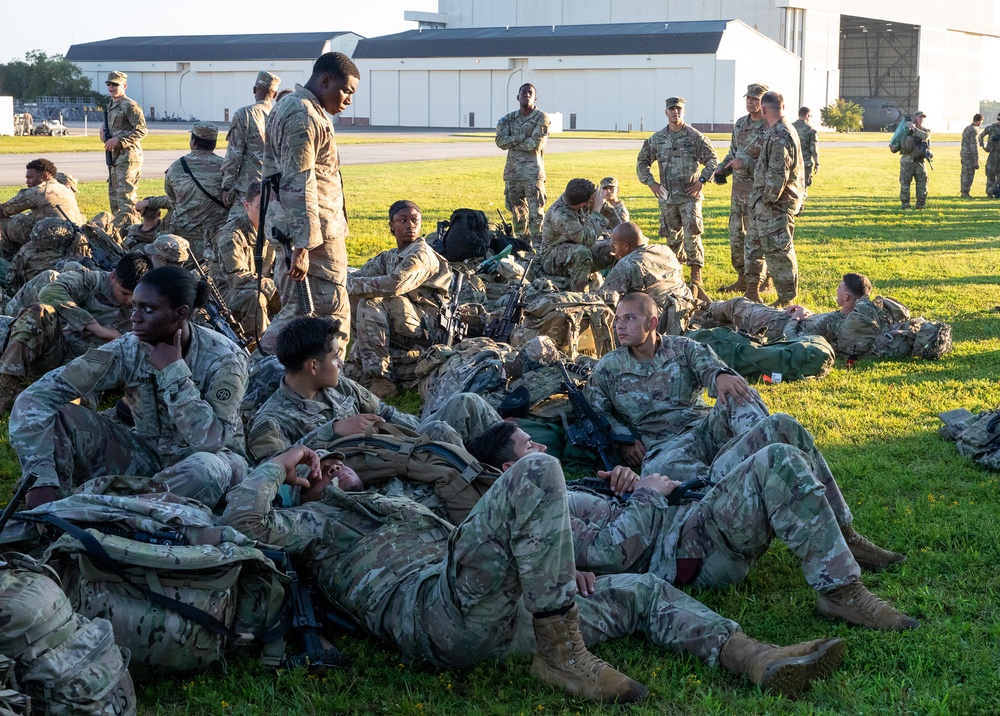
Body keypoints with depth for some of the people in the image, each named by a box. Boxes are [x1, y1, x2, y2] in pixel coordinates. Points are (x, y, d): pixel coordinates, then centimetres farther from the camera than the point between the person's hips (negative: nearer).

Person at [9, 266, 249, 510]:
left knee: (206, 470, -41)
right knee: (54, 415, -18)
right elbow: (34, 398, -22)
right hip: (146, 456, 3)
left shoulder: (224, 359, -22)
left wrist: (174, 371, -31)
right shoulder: (128, 350, -17)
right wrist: (42, 481, -34)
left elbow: (210, 440, -33)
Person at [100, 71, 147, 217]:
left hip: (128, 156, -10)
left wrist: (118, 139, -20)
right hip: (115, 156, 10)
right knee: (113, 193, 15)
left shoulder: (130, 106, -12)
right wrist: (104, 128, 10)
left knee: (125, 194, -14)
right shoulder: (111, 106, 16)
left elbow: (141, 131, -17)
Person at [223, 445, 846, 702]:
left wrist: (554, 566, 20)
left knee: (643, 591, 14)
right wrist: (279, 465, 10)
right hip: (439, 610, -9)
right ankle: (564, 657, -24)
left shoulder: (395, 506, 38)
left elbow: (467, 544, 33)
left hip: (496, 619, 9)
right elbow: (242, 518, -6)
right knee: (538, 473, -24)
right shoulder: (314, 520, 15)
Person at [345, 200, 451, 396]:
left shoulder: (422, 254, -12)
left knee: (370, 303, -25)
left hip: (429, 326, -8)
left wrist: (351, 284, -22)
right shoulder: (389, 257, 16)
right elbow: (359, 276, 8)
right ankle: (360, 367, -3)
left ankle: (380, 379, -29)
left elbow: (394, 285, -28)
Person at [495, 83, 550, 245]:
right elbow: (500, 141, -4)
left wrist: (512, 143, -5)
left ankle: (538, 248, -8)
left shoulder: (541, 118, -2)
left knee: (535, 213, -8)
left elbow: (536, 144, -15)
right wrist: (522, 137, -12)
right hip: (512, 171, 5)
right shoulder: (508, 119, 11)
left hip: (533, 173, -5)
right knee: (517, 212, 10)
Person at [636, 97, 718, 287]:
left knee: (692, 234, -10)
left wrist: (701, 181, -8)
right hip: (667, 196, 4)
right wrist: (651, 183, 8)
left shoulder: (695, 137, -3)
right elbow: (642, 162, 17)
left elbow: (713, 160, -1)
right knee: (671, 236, 10)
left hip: (690, 195, -4)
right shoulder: (657, 139, 7)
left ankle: (696, 274, -4)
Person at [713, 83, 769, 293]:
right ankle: (742, 280, 24)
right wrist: (722, 169, 4)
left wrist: (745, 164, -24)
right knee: (736, 236, 13)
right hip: (738, 189, 8)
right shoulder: (740, 124, 11)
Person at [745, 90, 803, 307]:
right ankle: (752, 291, 29)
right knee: (754, 242, 20)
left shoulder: (779, 137, -21)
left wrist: (768, 198, -17)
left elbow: (778, 175, -24)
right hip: (765, 202, 11)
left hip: (775, 205, -11)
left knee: (777, 250, -5)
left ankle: (786, 298, 2)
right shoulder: (784, 131, 12)